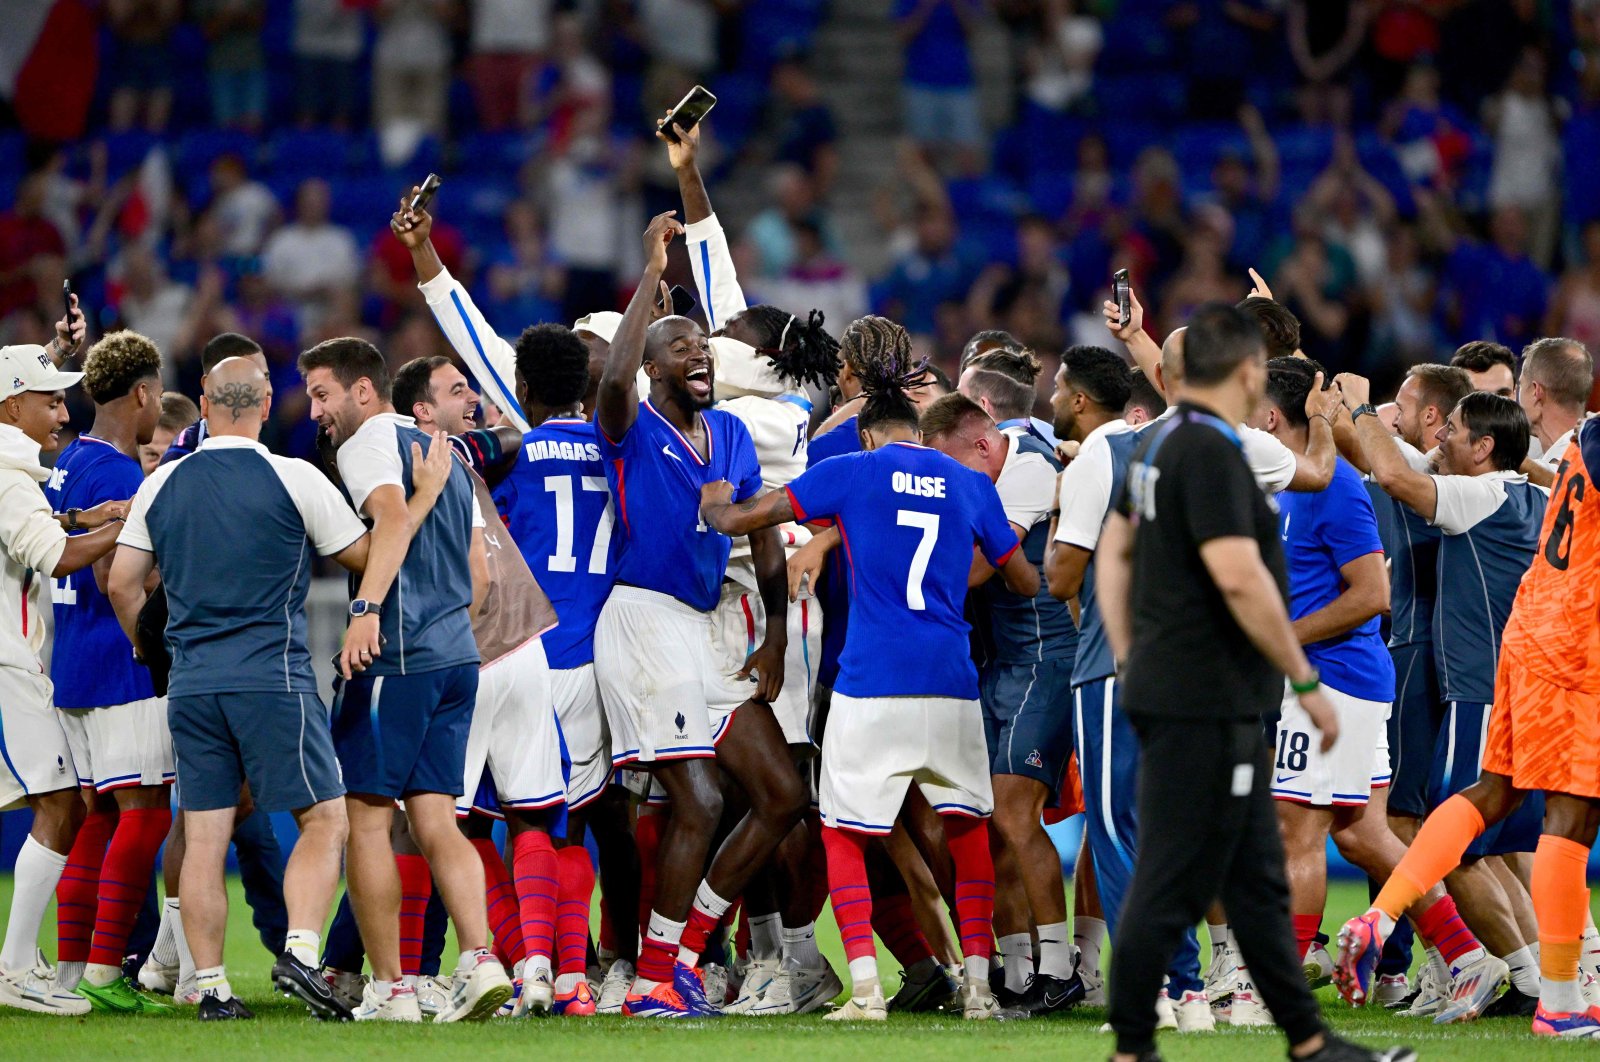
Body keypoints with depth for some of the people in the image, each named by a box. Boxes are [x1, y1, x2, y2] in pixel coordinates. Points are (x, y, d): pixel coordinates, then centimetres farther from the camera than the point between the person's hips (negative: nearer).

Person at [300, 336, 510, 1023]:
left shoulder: (368, 443, -5)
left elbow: (395, 515, -25)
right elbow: (478, 571, 24)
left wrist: (366, 610, -36)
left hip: (396, 656, -8)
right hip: (458, 657, 8)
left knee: (365, 819, -2)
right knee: (435, 820, 5)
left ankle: (388, 991, -3)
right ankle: (480, 961, -12)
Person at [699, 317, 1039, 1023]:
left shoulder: (853, 472, 2)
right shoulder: (971, 486, 10)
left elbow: (739, 519, 4)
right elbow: (1025, 582, 18)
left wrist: (716, 506, 27)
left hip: (872, 685, -3)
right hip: (951, 685, 3)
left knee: (843, 832, 8)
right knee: (966, 825, 18)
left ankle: (865, 986, -5)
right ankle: (978, 984, 11)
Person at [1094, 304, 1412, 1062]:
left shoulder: (1162, 444, 12)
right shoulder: (1211, 452, -18)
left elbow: (1114, 550, 20)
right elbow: (1239, 577, -25)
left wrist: (1127, 657, 21)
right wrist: (1307, 681, -18)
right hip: (1204, 710, -10)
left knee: (1258, 883, 15)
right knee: (1170, 888, -5)